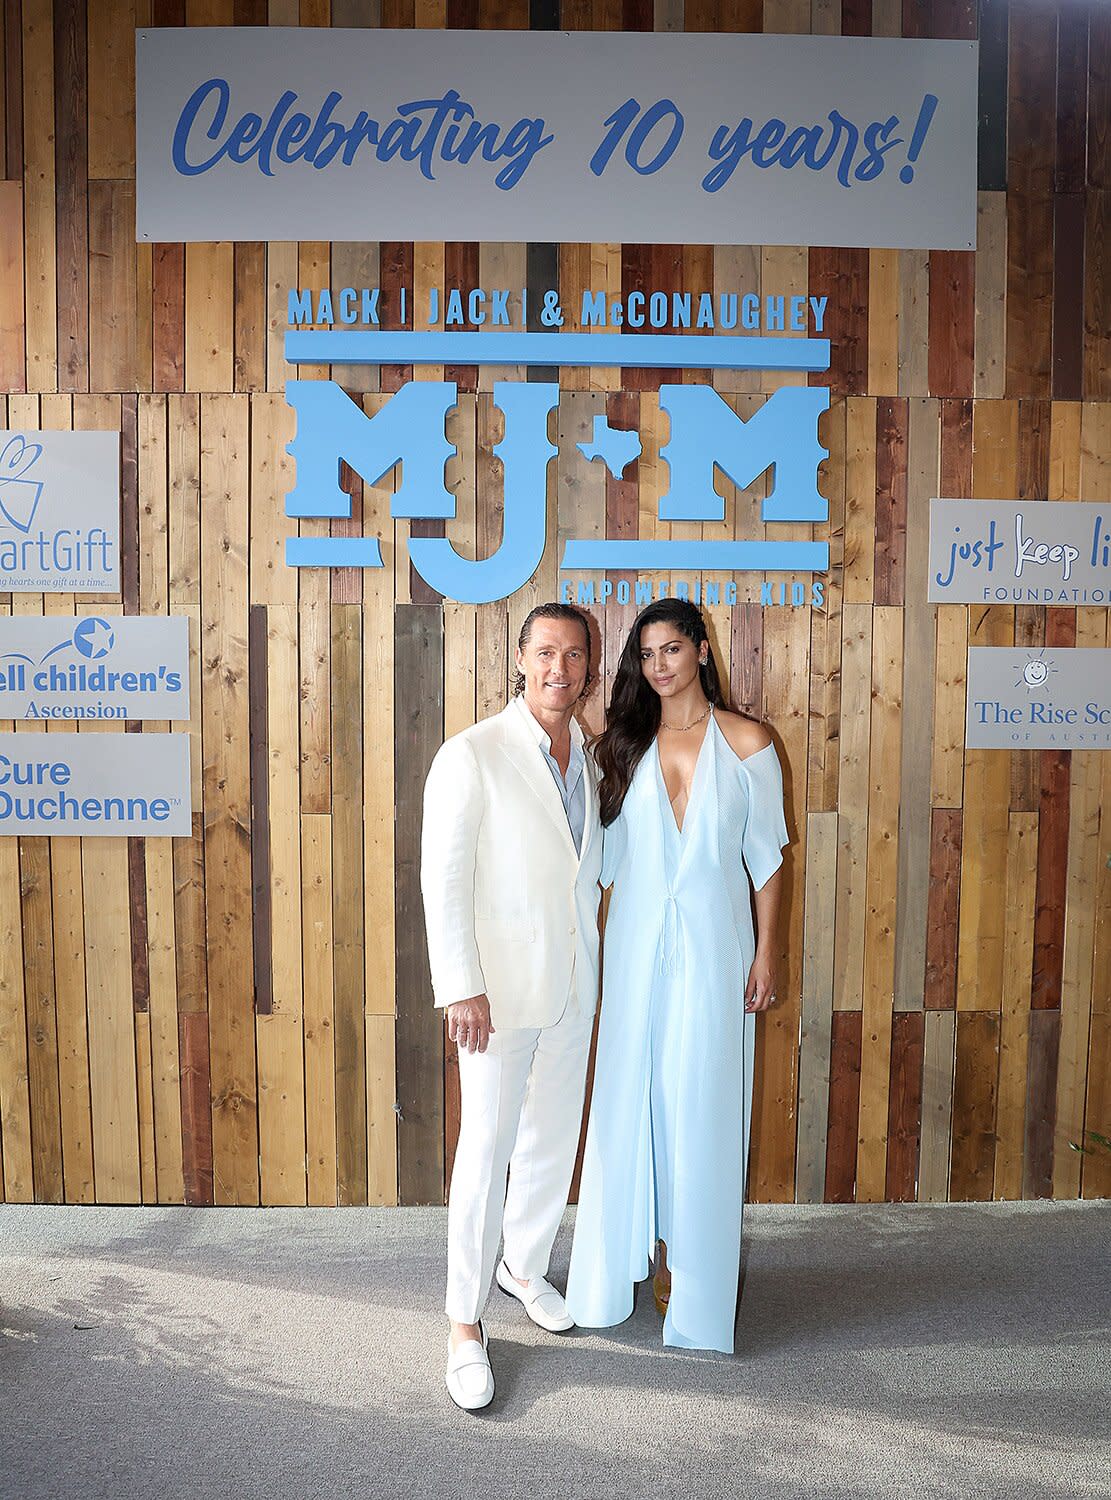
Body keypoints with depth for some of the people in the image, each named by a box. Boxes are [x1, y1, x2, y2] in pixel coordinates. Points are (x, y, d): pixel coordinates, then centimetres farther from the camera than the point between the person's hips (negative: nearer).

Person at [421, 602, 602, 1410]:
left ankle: (525, 1267, 40)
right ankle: (466, 1323, 18)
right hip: (501, 984, -6)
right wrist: (461, 988, -18)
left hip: (574, 981, 6)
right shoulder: (472, 754, -13)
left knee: (554, 1139, 17)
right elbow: (442, 878, -14)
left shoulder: (589, 757, 6)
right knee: (486, 1150, 1)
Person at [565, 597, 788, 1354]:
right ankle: (659, 1251, 28)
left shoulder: (746, 742, -2)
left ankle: (704, 1272, 22)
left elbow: (767, 853, -1)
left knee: (705, 1099, 5)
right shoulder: (626, 745, 5)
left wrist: (766, 952, -4)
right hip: (638, 942, 3)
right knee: (636, 1095, 9)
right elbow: (608, 852, 7)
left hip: (714, 942, -2)